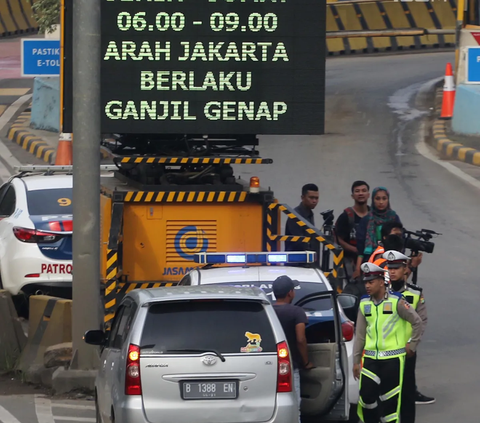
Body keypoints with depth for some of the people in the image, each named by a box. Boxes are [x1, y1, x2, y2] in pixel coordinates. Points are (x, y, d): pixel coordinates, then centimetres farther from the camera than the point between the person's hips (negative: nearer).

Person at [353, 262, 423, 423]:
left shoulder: (396, 301, -7)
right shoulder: (364, 303, 6)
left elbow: (417, 321, 1)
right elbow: (360, 334, 11)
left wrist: (412, 345, 3)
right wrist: (356, 360, 11)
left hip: (392, 358, -4)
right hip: (370, 358, 4)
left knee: (390, 398, 0)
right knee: (366, 396, -3)